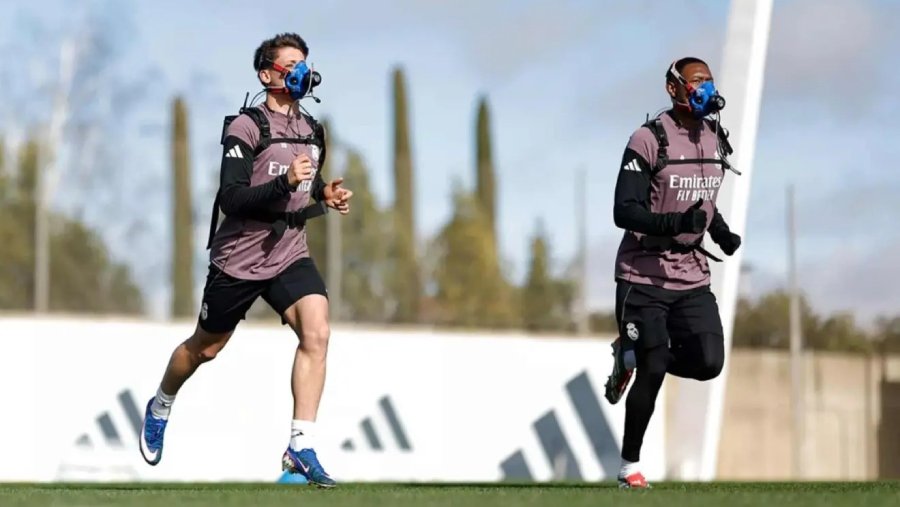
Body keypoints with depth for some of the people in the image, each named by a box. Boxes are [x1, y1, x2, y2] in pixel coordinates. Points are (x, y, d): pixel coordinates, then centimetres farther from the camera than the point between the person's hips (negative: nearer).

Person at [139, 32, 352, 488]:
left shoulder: (311, 130, 8)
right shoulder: (246, 127, -14)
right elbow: (231, 199, -22)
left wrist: (326, 192, 6)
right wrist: (285, 182, -33)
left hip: (290, 254, 5)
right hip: (239, 257, -5)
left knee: (316, 331, -20)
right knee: (206, 347, 13)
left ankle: (301, 448, -21)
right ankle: (160, 408, 44)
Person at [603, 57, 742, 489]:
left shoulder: (715, 140, 8)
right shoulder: (649, 140, -15)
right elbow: (624, 212, -20)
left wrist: (721, 231, 5)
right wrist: (677, 222, -34)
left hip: (692, 278, 6)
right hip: (643, 278, -6)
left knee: (708, 363, -9)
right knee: (653, 373, -8)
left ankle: (634, 356, 21)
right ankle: (629, 465, 12)